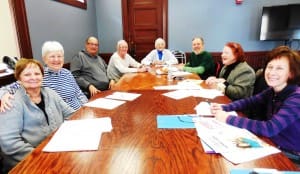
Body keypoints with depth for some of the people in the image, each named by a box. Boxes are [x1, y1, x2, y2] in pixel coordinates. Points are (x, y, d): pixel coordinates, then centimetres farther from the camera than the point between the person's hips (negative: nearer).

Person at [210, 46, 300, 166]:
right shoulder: (272, 91, -4)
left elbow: (270, 128, -35)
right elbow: (249, 101, 5)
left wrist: (228, 119, -32)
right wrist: (223, 108, -13)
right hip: (273, 146, 5)